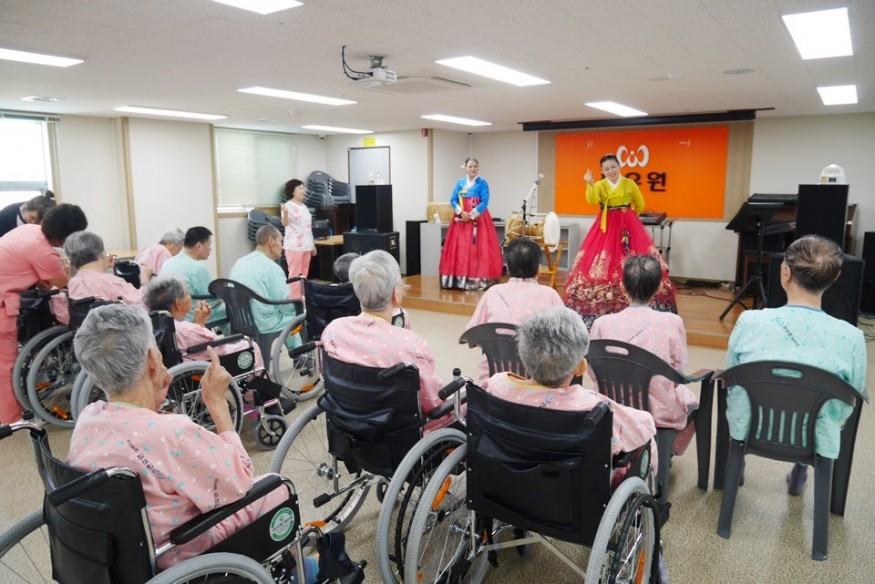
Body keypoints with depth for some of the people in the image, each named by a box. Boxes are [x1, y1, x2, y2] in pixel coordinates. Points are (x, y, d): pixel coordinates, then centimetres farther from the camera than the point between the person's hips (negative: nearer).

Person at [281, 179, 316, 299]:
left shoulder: (304, 206, 15)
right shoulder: (288, 205, -8)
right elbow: (285, 223, -22)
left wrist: (312, 244, 19)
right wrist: (285, 213, -42)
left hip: (306, 245, 8)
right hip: (294, 246, -8)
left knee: (304, 275, 10)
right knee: (295, 274, -8)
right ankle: (294, 299, -5)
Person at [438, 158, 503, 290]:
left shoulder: (482, 183, 0)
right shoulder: (459, 183, 10)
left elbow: (484, 203, -8)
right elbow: (453, 200, 5)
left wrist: (471, 215, -14)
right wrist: (461, 213, -11)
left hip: (478, 219, -3)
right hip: (461, 219, 4)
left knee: (478, 248, -8)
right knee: (459, 247, 0)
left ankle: (479, 279, -7)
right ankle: (460, 278, 4)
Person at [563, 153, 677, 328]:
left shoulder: (630, 184, 2)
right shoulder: (599, 185, 3)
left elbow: (640, 205, 14)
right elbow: (592, 200, -19)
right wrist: (590, 184, -32)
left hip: (628, 226, -1)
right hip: (606, 226, 1)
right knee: (604, 264, -1)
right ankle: (603, 304, 8)